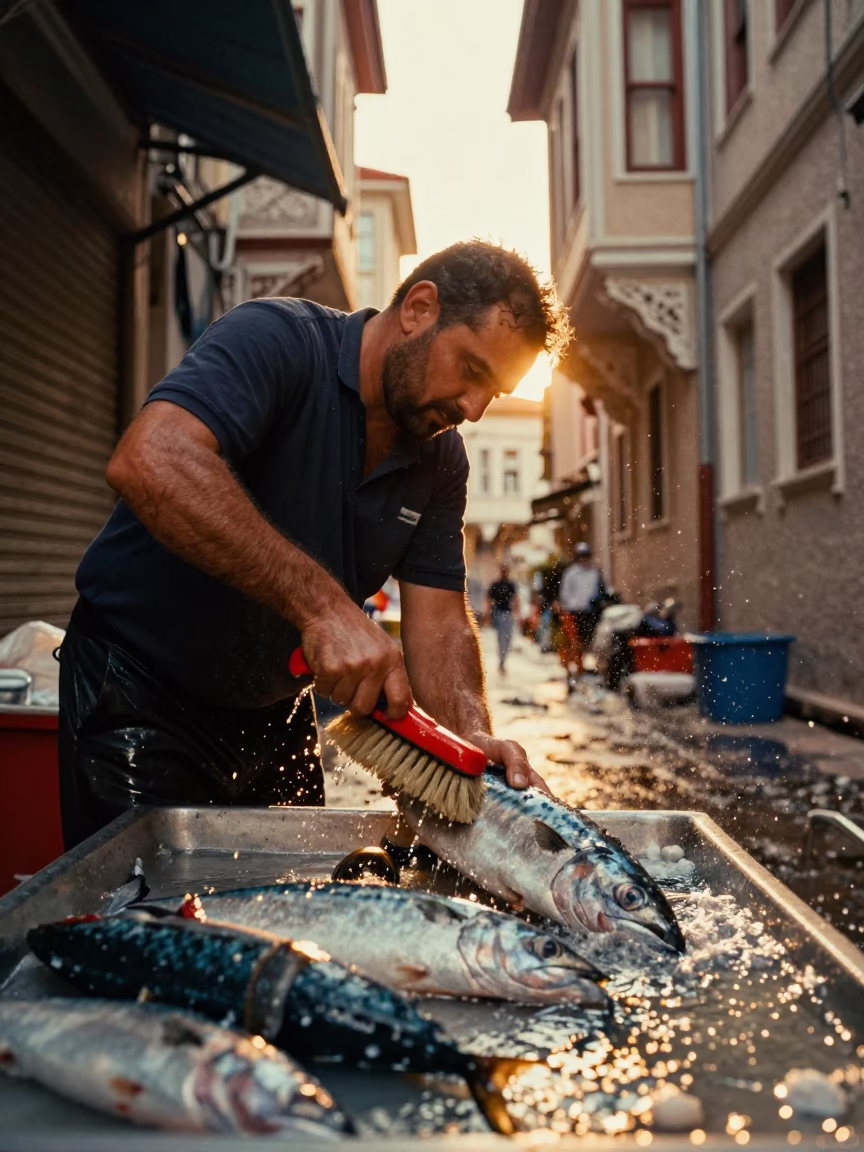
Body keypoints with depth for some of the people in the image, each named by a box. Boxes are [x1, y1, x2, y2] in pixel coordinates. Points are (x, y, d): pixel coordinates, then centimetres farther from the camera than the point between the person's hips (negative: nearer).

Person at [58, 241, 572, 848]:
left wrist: (473, 733, -23)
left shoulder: (442, 460, -1)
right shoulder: (276, 339, -21)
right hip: (140, 695, -6)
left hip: (277, 708, 7)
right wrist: (322, 604, -43)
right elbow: (148, 461, -38)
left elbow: (438, 623, -4)